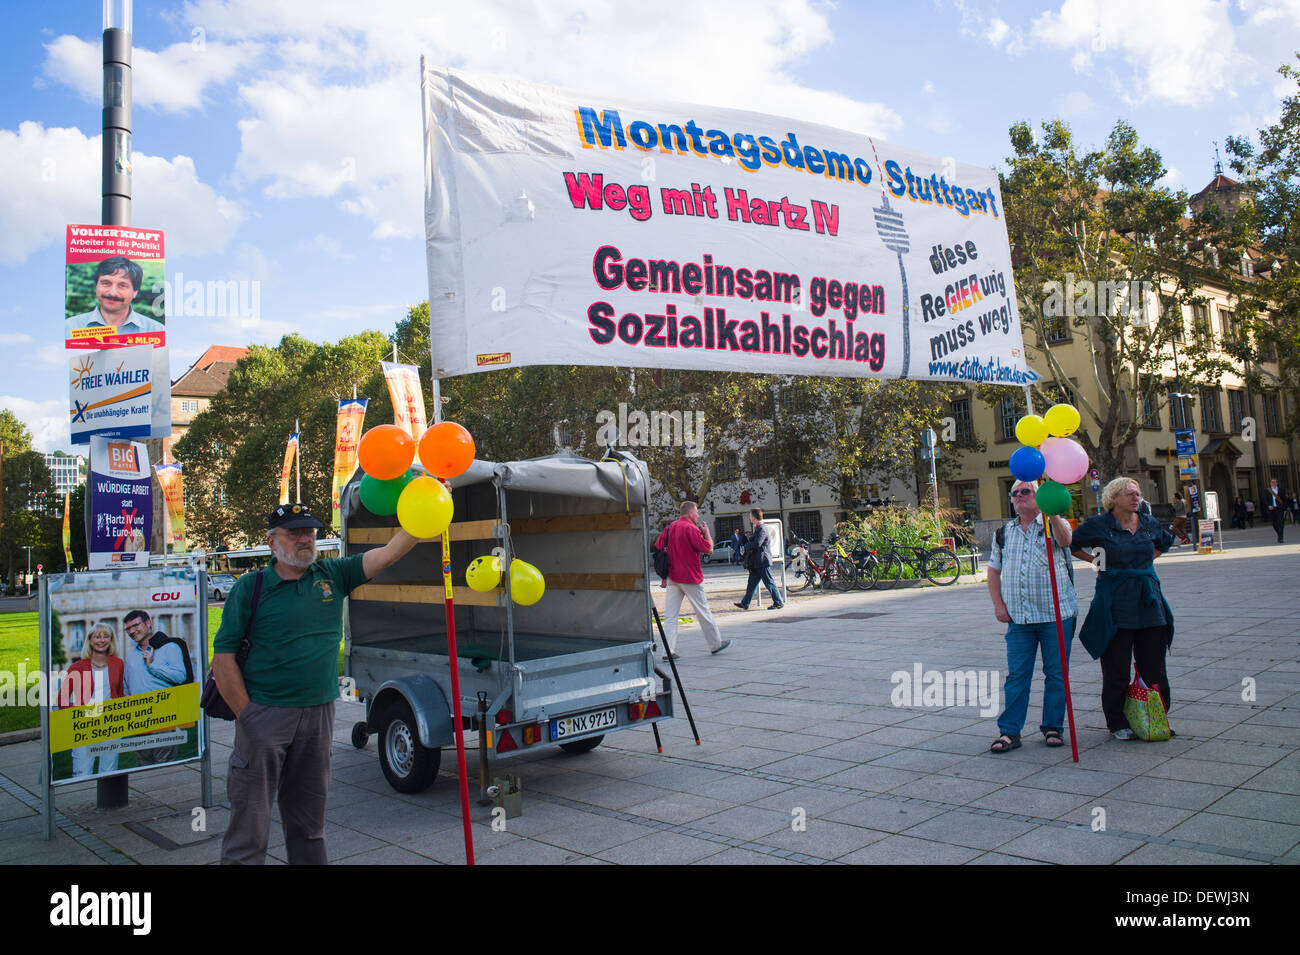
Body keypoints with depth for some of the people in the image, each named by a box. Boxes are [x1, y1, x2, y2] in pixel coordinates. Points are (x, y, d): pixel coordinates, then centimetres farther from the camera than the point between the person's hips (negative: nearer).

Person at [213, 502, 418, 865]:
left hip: (319, 713, 4)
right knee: (249, 819, 2)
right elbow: (223, 656, -4)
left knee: (308, 819, 16)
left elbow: (389, 553, -2)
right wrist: (245, 715, -9)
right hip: (265, 715, -3)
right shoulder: (250, 587, -3)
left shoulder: (333, 575, 5)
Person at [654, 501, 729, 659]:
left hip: (672, 578, 6)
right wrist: (707, 532, 4)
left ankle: (669, 651, -4)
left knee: (670, 615, 2)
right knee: (703, 612, 9)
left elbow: (658, 549, 11)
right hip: (690, 578, -6)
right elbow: (708, 549, -13)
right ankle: (715, 644, 22)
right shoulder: (691, 529, -12)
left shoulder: (669, 527, 9)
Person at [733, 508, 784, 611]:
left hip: (762, 561, -10)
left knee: (769, 582, -3)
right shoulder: (758, 528, 15)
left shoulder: (762, 529, -17)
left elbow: (757, 544, -26)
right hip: (756, 562, 10)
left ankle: (779, 602, 4)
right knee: (752, 583, 12)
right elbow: (753, 541, 25)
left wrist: (746, 546, -12)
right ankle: (745, 603, 17)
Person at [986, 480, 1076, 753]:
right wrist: (998, 604, 5)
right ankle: (1009, 731, 6)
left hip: (1056, 614, -2)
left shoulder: (1055, 523, 4)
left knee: (1056, 674, 4)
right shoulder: (1004, 533, 14)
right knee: (1016, 675, 1)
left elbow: (1065, 541, -20)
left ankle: (1052, 727, 18)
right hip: (1018, 618, 2)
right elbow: (994, 571, 17)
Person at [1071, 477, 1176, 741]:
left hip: (1149, 602, 5)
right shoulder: (1099, 525, -6)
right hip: (1115, 604, -4)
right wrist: (1096, 561, 2)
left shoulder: (1149, 524, 8)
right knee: (1116, 669, 2)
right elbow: (1070, 545, 3)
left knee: (1154, 667, 10)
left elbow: (1166, 542, 29)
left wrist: (1147, 559, 16)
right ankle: (1117, 724, 13)